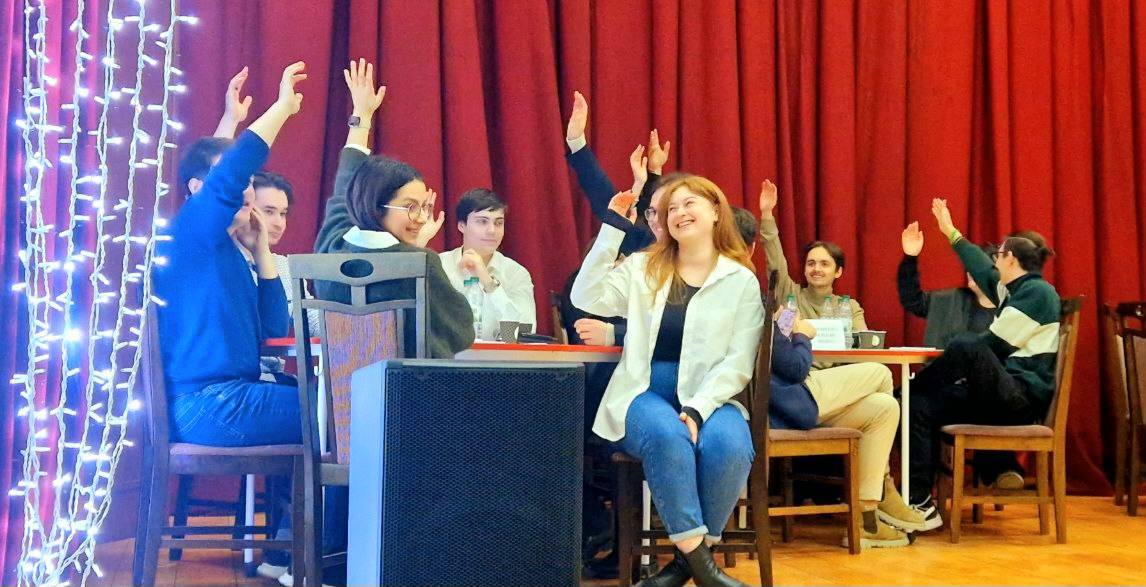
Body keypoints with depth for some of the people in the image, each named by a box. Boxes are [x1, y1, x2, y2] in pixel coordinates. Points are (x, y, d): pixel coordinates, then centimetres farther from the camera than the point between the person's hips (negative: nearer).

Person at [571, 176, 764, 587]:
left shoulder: (742, 281, 6)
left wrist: (697, 410, -17)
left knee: (728, 446, -33)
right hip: (645, 395, 0)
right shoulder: (642, 268, 12)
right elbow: (585, 299, -4)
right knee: (667, 437, -35)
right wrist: (612, 229, -5)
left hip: (709, 399, 0)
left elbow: (737, 364, -2)